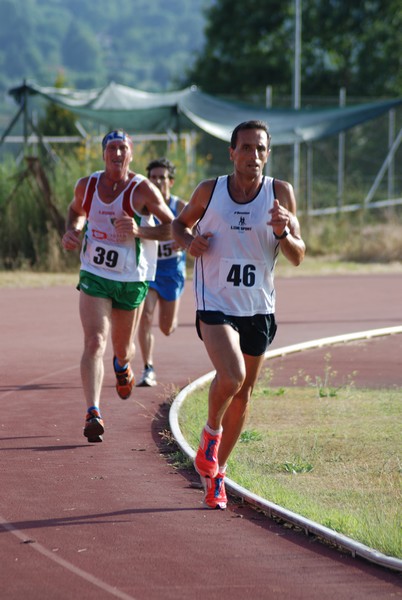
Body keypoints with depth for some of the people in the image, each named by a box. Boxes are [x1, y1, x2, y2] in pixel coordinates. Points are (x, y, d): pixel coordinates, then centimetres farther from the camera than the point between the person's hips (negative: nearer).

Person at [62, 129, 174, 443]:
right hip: (94, 276, 1)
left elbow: (172, 227, -6)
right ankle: (93, 413, -24)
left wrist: (139, 231, -22)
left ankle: (122, 366, 56)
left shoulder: (143, 190, -11)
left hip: (131, 281, -1)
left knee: (122, 347, 17)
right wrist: (72, 231, 2)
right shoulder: (86, 186, 0)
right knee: (94, 342, -17)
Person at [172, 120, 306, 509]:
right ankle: (211, 432, 5)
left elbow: (298, 257, -3)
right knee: (231, 376, -25)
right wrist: (188, 241, -7)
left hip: (258, 308, 3)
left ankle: (216, 472, 28)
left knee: (242, 394, 10)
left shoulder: (280, 193, -3)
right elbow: (180, 223, 16)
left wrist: (283, 232, -24)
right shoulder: (209, 192, -3)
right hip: (215, 303, -3)